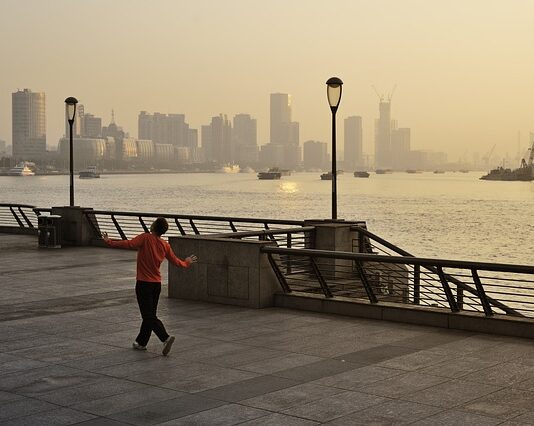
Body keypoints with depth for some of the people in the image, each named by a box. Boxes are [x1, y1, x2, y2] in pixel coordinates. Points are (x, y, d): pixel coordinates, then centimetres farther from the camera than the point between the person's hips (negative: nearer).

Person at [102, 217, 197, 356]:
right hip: (157, 283, 6)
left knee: (149, 316, -6)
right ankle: (141, 342, 26)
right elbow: (175, 261, 13)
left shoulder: (145, 238, -13)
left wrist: (110, 242, -17)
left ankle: (166, 338, -23)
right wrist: (186, 263, 34)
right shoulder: (165, 245, 4)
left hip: (143, 283, -6)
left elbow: (129, 244, -25)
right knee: (150, 314, 16)